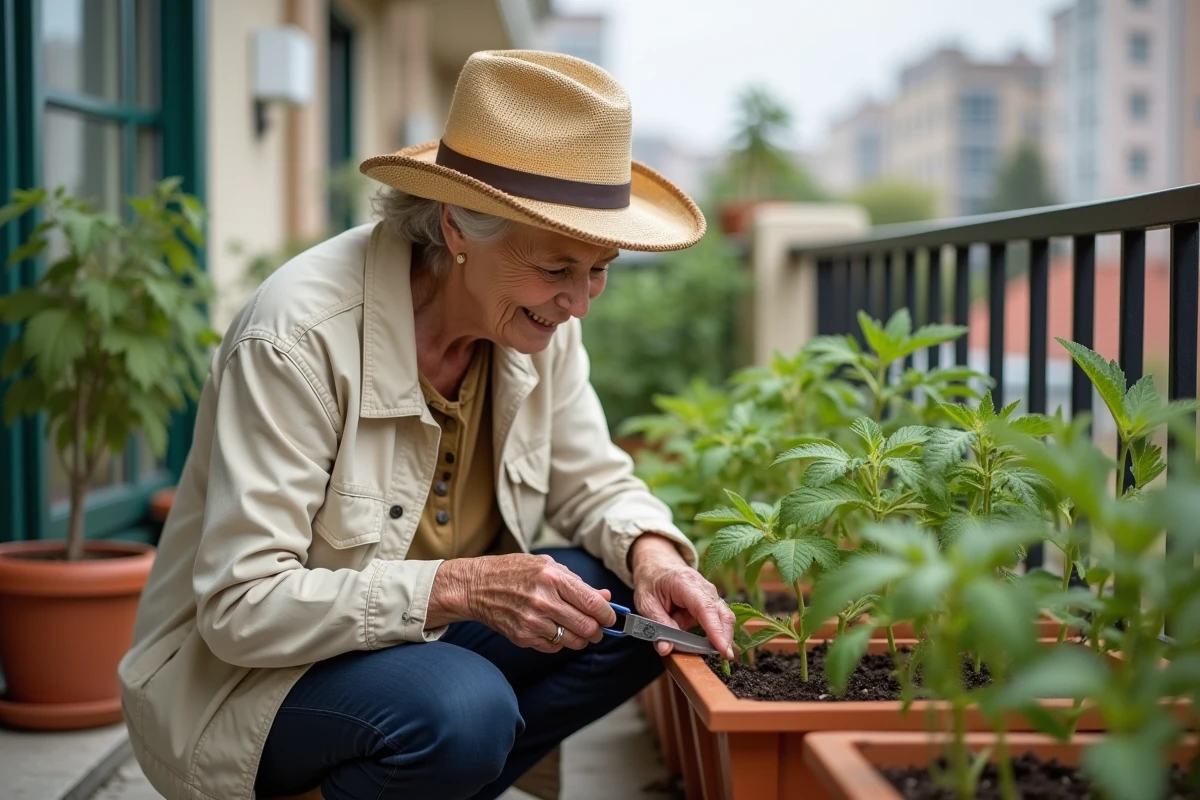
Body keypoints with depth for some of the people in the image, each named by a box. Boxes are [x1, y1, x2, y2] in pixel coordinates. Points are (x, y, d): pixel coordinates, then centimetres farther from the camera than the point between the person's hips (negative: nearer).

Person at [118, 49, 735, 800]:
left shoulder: (539, 320, -7)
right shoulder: (299, 336, -27)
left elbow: (596, 485, 5)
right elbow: (242, 607, -28)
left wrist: (652, 553, -18)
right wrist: (462, 587, -36)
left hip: (414, 636, 7)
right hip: (241, 672, -6)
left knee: (647, 609, -12)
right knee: (461, 708, -34)